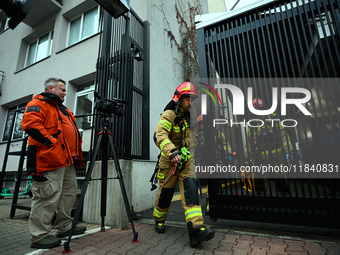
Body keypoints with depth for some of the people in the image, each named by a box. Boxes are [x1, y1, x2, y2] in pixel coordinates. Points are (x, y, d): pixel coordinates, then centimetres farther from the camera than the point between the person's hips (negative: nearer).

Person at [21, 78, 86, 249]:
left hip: (67, 161, 10)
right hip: (50, 161, -10)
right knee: (48, 196, -5)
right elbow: (30, 123, -21)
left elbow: (71, 132, 29)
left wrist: (77, 154, 18)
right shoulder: (38, 104, -3)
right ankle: (39, 236, 10)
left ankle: (65, 227, 27)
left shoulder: (63, 109, 26)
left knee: (70, 192, 14)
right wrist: (49, 140, -19)